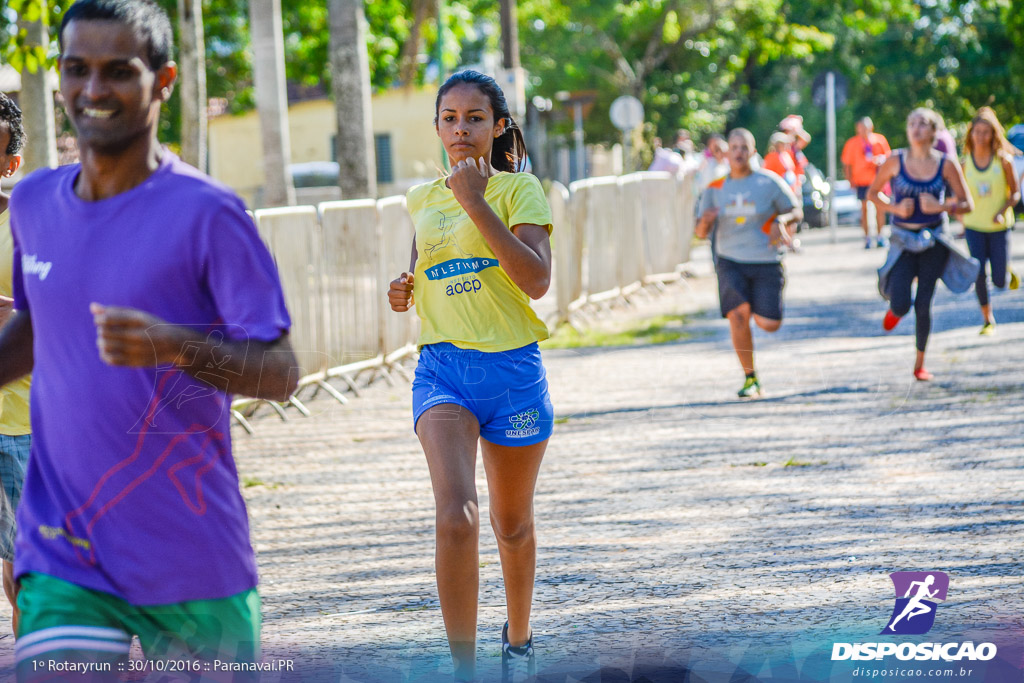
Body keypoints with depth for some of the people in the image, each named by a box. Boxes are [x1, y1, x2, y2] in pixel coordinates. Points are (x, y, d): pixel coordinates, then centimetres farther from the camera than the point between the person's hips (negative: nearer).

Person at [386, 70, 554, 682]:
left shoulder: (519, 189, -3)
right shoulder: (423, 200, 11)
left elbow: (536, 280, -18)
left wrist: (477, 203, -19)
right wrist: (405, 289, 4)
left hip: (512, 367, -2)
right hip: (442, 367, 2)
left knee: (513, 526, 14)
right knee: (457, 516, -20)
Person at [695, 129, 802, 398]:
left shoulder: (769, 182, -2)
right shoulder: (715, 189, 4)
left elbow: (797, 212, 6)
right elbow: (701, 233, 5)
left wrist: (781, 219, -18)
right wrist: (705, 222, -19)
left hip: (766, 262, -1)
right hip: (730, 262, 1)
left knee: (768, 324, -7)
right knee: (738, 314, -20)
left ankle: (761, 309, 33)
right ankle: (750, 378, -7)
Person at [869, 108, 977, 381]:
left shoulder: (946, 164, -5)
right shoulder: (895, 162, -6)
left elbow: (967, 204, -2)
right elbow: (872, 193, 5)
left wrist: (941, 206, -20)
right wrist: (895, 208, -12)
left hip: (934, 240, 0)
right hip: (903, 241, 0)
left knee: (924, 305, 2)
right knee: (901, 305, -12)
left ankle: (920, 363, 19)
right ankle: (895, 308, 27)